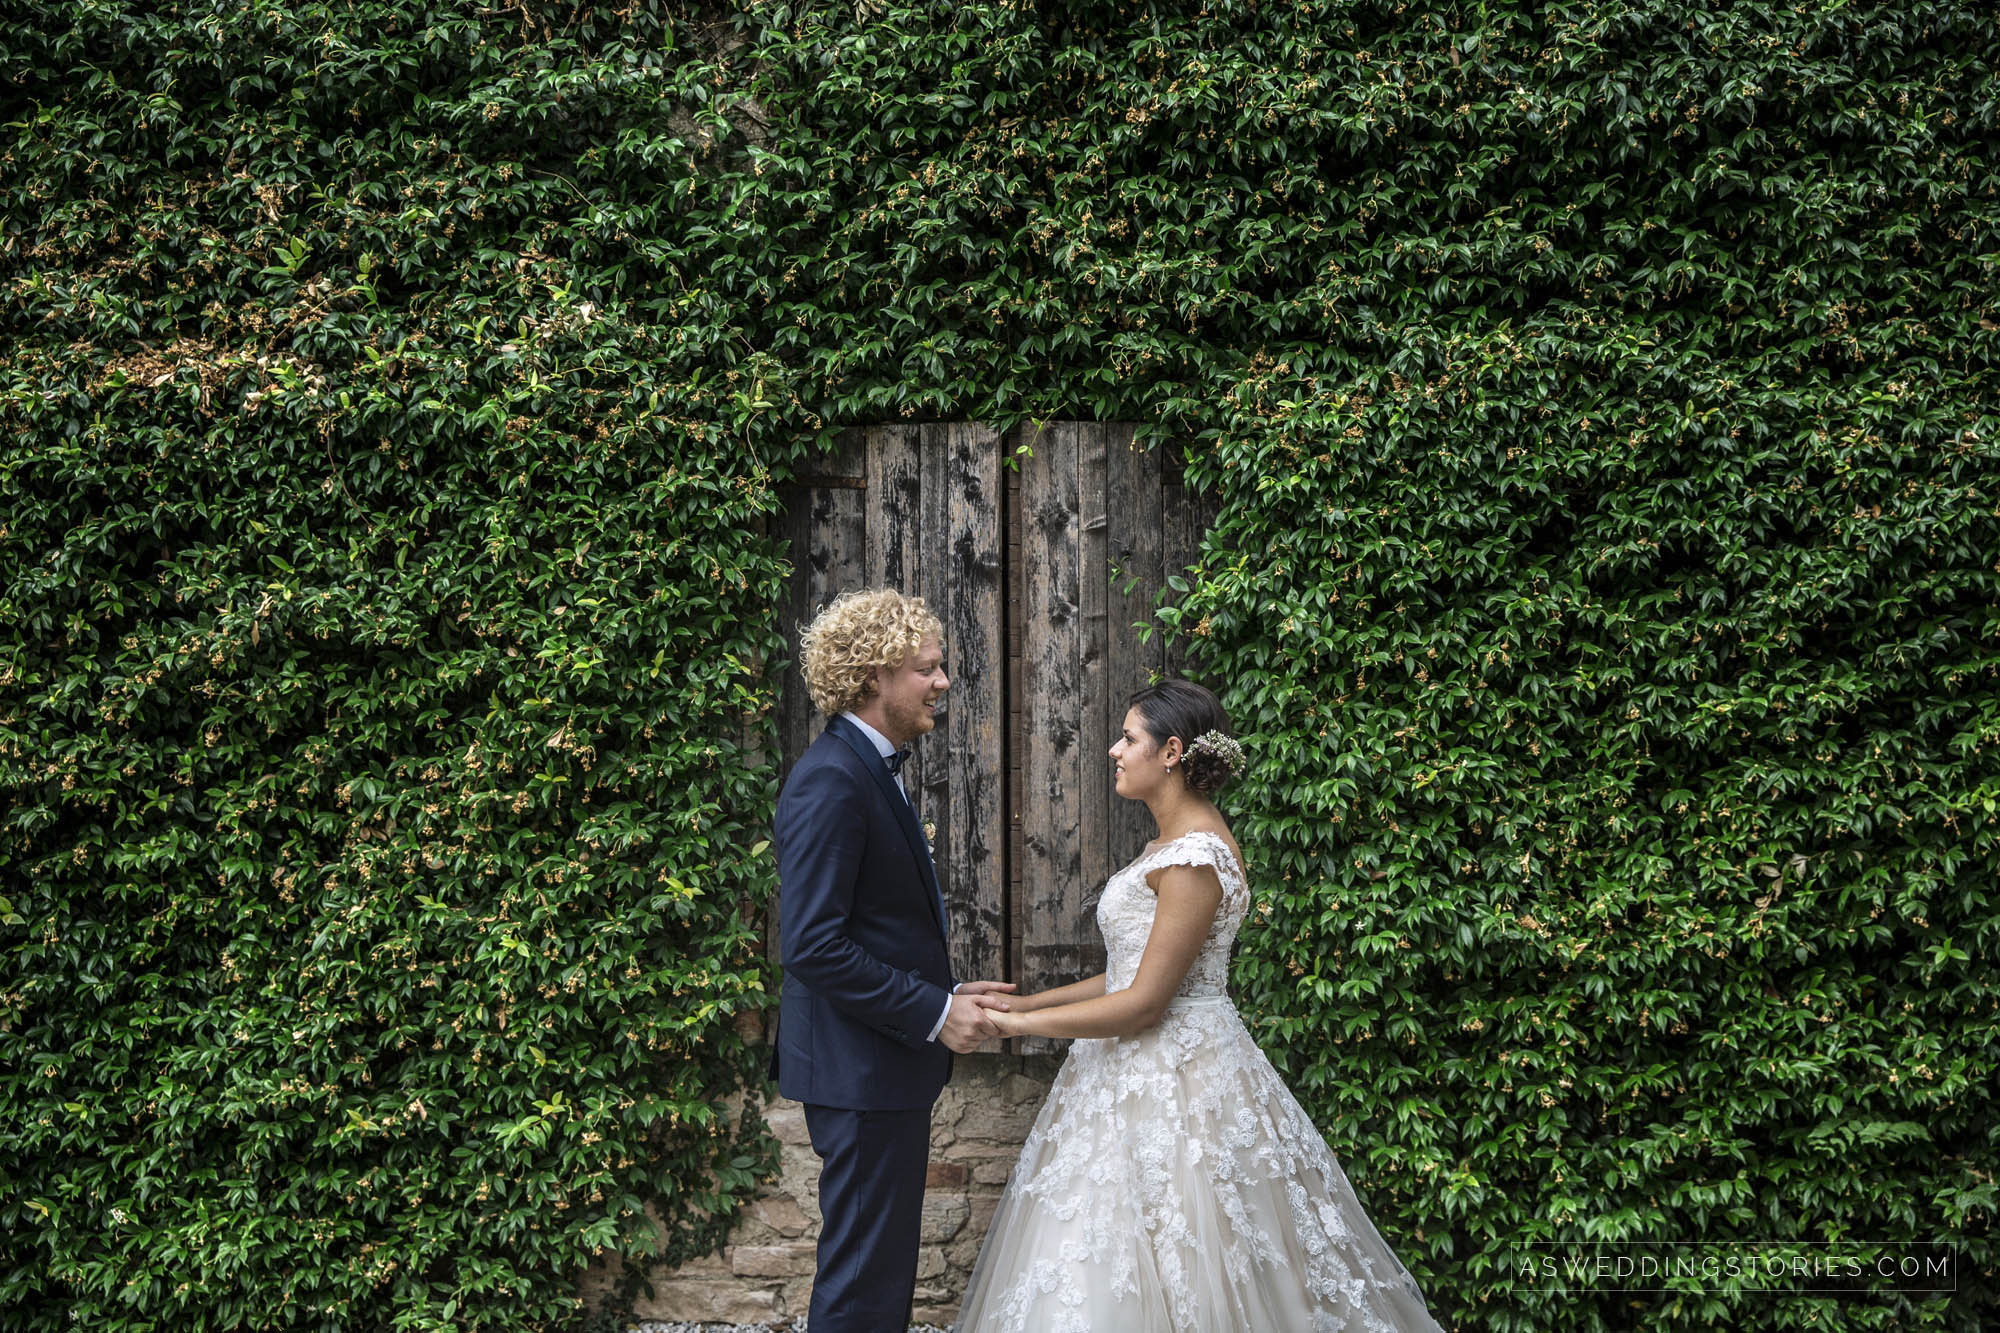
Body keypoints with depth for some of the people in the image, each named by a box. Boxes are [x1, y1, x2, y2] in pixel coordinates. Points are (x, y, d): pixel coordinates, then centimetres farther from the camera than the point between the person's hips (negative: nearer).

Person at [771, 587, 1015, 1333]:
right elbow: (813, 946, -25)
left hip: (892, 1058, 10)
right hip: (861, 1072, -10)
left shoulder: (872, 768, 13)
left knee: (882, 1262, 18)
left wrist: (947, 994, 8)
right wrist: (934, 1013, -19)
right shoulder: (832, 781, -19)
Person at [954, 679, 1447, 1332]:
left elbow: (1143, 1003, -20)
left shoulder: (1196, 857, -19)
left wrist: (1019, 1025, -14)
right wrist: (1031, 1003, 11)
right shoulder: (1171, 843, 12)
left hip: (1177, 1076, -10)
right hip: (1139, 1072, 10)